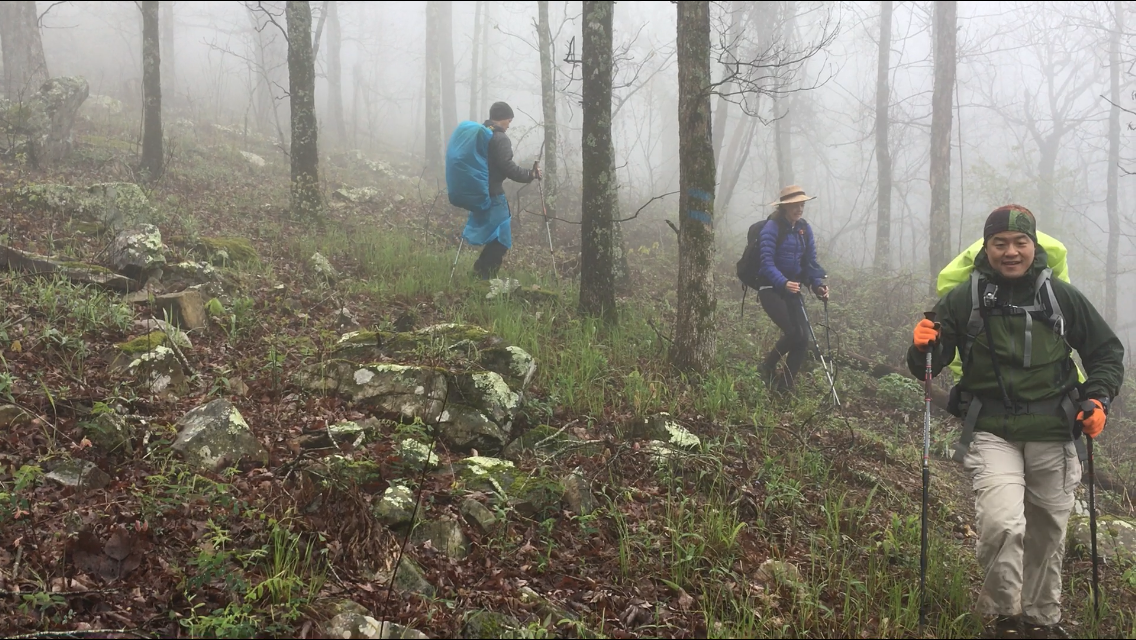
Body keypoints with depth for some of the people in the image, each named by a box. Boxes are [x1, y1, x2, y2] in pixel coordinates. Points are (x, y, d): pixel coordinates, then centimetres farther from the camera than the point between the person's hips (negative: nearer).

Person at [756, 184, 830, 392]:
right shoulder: (772, 228, -10)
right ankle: (768, 367, 7)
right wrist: (783, 283, -35)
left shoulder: (805, 229, 9)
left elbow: (810, 262, 11)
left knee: (803, 339, -5)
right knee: (793, 333, -20)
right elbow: (767, 262, -18)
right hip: (771, 288, -6)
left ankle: (785, 386, 6)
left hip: (792, 289, 6)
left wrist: (818, 285, -7)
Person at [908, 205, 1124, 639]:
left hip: (1053, 437, 2)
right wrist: (923, 348, -20)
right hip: (992, 434, -2)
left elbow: (1107, 351, 14)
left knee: (1047, 534, 13)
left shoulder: (1062, 297, 2)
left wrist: (1098, 399, -1)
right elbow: (927, 367, 2)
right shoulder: (963, 300, -3)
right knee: (1002, 525, -21)